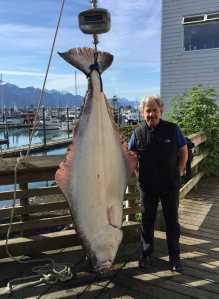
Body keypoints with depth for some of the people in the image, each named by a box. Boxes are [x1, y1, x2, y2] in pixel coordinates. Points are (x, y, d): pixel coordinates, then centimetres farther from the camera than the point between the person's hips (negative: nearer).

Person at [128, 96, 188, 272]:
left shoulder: (173, 129, -6)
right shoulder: (138, 133, -3)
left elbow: (184, 153, 3)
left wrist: (178, 173, -1)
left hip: (170, 185, -1)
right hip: (147, 186, 1)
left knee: (172, 221, 11)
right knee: (147, 221, 13)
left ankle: (175, 257, 29)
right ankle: (146, 254, 32)